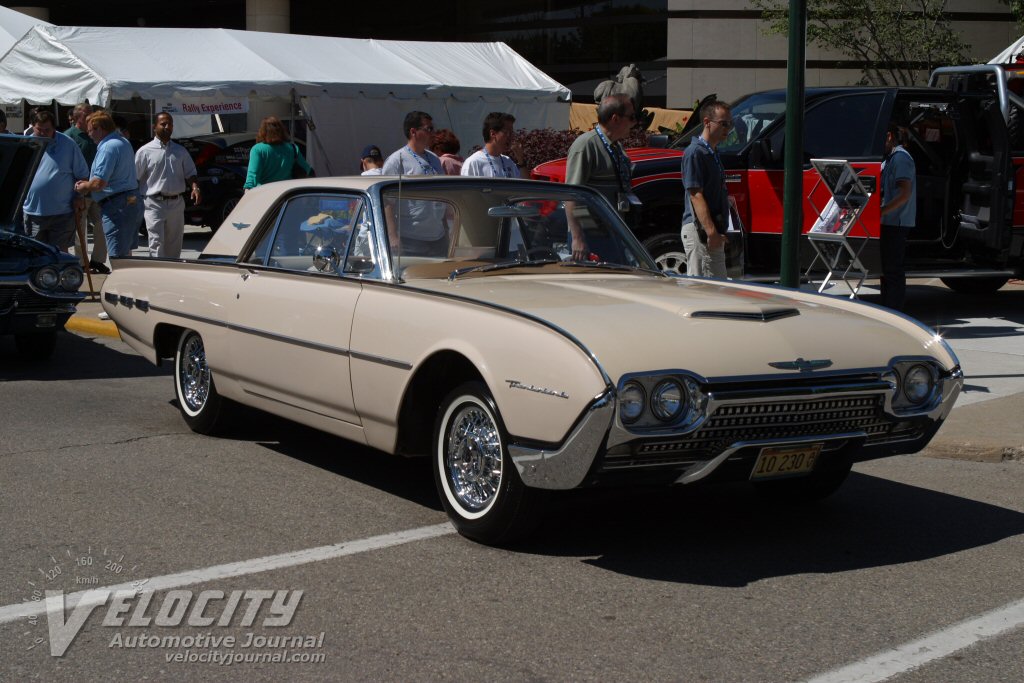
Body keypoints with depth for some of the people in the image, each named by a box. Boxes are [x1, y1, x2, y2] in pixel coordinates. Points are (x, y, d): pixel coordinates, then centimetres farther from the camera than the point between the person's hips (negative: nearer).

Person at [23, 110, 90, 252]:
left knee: (61, 252, 3)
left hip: (62, 213, -2)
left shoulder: (68, 144, -2)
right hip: (33, 212, 2)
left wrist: (79, 197, -5)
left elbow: (82, 175, 4)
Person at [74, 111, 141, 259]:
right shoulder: (124, 143, 16)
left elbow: (99, 183, -22)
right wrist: (89, 183, 18)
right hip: (132, 201, 10)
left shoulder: (108, 147, -16)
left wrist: (84, 187, -2)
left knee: (117, 257, -8)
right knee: (126, 252, 16)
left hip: (117, 206, -10)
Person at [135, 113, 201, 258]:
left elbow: (190, 173, 12)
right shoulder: (145, 151, -2)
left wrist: (195, 187, -8)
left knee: (174, 245, 10)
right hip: (154, 203, -5)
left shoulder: (180, 151, 12)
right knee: (156, 243, -12)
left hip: (176, 203, 5)